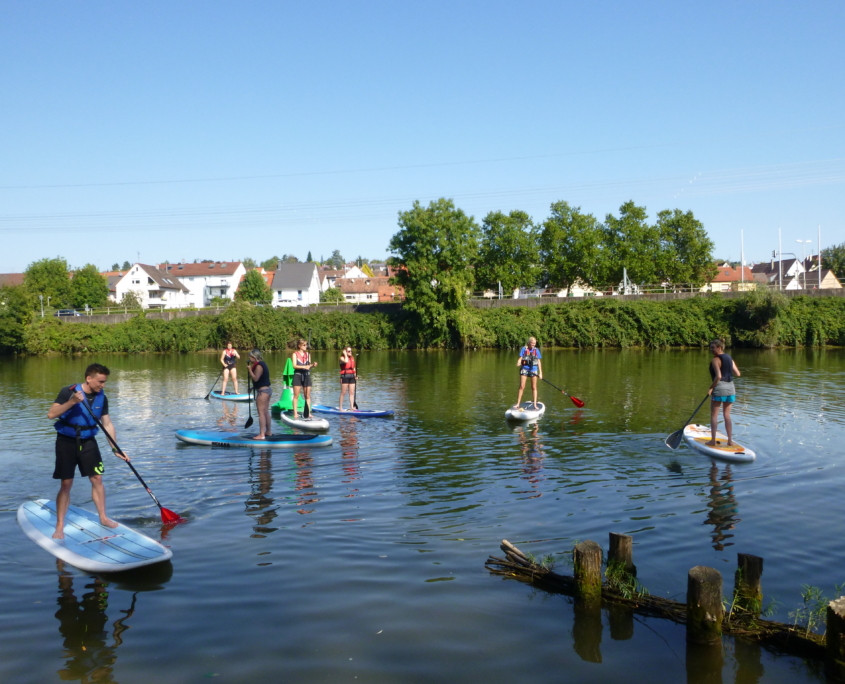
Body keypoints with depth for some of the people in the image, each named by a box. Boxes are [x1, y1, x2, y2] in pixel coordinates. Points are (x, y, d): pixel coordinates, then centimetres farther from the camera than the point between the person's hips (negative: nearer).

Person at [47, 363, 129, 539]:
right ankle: (60, 526, 8)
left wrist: (115, 449, 0)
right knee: (66, 484, -3)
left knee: (97, 479, 3)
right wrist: (72, 402, -35)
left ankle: (103, 517, 19)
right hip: (67, 441, -4)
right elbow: (51, 414, -22)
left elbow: (107, 424, 4)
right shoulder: (69, 392, -16)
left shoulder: (101, 398, -2)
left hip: (88, 441, 4)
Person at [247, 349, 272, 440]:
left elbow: (255, 378, -22)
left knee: (261, 413, -9)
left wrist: (250, 369, -12)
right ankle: (268, 431, 27)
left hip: (262, 391, -11)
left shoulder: (259, 366, -16)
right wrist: (251, 369, 8)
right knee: (266, 412, 18)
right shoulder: (262, 364, 15)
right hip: (267, 389, 11)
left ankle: (261, 434, -10)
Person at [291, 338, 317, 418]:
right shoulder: (295, 354, 0)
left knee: (307, 396, 4)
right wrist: (304, 367, -23)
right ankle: (295, 413, 2)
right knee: (296, 395, -1)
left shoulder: (308, 354, 13)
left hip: (306, 375, 4)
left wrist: (313, 365, -7)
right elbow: (294, 366, -11)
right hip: (298, 375, -4)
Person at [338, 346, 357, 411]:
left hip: (352, 376, 6)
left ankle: (351, 407, 5)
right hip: (345, 376, -6)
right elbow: (346, 361, -28)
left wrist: (355, 375, 11)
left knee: (352, 393, 3)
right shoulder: (342, 358, -4)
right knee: (343, 393, -2)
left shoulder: (352, 358, 15)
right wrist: (345, 354, -13)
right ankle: (340, 407, 6)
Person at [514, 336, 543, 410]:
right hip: (524, 368, -2)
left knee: (534, 387, 5)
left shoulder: (536, 350, 6)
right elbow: (520, 358, -3)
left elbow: (539, 362, 8)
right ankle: (518, 403, 3)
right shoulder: (524, 349, 1)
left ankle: (535, 404, 10)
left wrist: (540, 372, 5)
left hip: (533, 369, 2)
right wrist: (519, 363, -27)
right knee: (522, 387, -2)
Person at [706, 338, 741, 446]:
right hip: (730, 388, 7)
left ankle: (713, 441, 2)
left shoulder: (715, 360, -11)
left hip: (719, 388, -7)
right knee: (727, 415, 12)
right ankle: (730, 440, 11)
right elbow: (737, 374, 10)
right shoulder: (730, 359, 11)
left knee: (714, 415, 2)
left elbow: (718, 376, -20)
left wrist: (711, 388, -11)